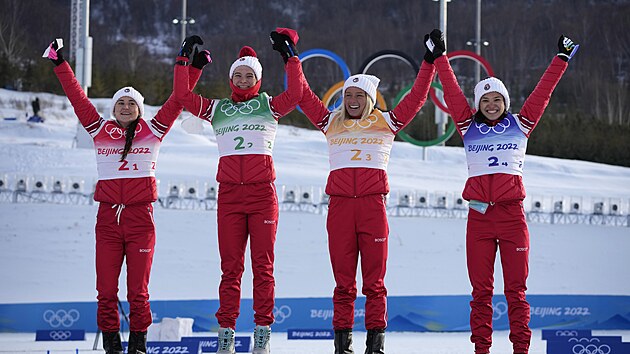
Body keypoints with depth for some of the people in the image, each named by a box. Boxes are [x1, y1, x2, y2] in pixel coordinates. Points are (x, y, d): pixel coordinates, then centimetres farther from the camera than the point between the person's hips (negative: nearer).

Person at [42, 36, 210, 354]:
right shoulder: (101, 131, 11)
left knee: (138, 289, -1)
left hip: (140, 217, -1)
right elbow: (77, 98, 14)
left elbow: (177, 100, 10)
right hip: (107, 217, 1)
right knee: (106, 289, -1)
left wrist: (195, 68, 7)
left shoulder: (152, 131, 8)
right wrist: (60, 64, 15)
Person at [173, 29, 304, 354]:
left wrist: (290, 57, -5)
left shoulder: (269, 106, 11)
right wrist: (183, 62, 7)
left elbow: (295, 94, -5)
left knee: (263, 264, -2)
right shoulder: (217, 109, 15)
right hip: (229, 193, 1)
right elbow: (182, 95, 8)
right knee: (230, 266, 0)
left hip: (262, 192, -1)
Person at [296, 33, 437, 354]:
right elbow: (304, 96, 17)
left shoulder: (386, 123, 12)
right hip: (339, 204, 1)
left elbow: (416, 97, 11)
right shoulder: (332, 123, 16)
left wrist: (430, 63, 9)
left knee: (374, 278, -1)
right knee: (343, 278, 1)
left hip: (373, 204, -1)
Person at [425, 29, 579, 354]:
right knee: (481, 289, 2)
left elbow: (542, 92, 12)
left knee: (516, 288, 0)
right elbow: (452, 92, 13)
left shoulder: (520, 125, 11)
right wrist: (439, 58, 15)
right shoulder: (469, 128, 11)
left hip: (512, 214, -1)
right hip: (479, 215, 1)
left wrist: (562, 59, 13)